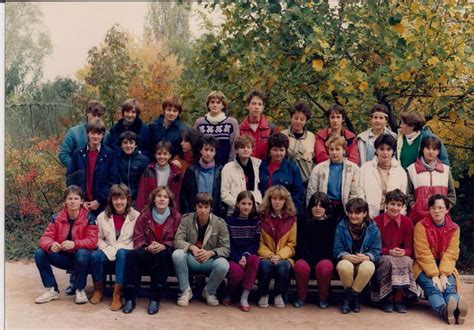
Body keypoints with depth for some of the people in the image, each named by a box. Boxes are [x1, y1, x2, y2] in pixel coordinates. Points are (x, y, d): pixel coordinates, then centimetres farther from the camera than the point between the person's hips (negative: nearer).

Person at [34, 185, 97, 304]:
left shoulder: (88, 219, -10)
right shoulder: (56, 218, -2)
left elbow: (92, 241, -19)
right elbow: (45, 237, -9)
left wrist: (74, 244, -38)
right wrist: (51, 245, -35)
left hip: (80, 257, -3)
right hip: (62, 257, 3)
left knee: (83, 253, -37)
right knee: (39, 253, -19)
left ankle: (80, 290, -13)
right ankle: (51, 290, -5)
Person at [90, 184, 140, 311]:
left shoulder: (136, 216, 0)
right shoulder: (102, 217, 9)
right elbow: (99, 238, 11)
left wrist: (122, 248, -15)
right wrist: (106, 248, -8)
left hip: (126, 251, -2)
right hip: (108, 251, 3)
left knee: (121, 253, -38)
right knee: (95, 255, -30)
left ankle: (117, 294, -34)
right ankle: (98, 290, -7)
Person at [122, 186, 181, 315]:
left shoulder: (176, 216, 5)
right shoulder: (144, 216, 9)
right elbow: (138, 238, 5)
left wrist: (164, 246, -20)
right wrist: (147, 247, -17)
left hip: (165, 253, -1)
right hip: (147, 253, 1)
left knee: (163, 255, -37)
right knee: (133, 254, -31)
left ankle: (155, 299, -32)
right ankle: (130, 298, -30)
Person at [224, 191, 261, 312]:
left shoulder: (256, 220, 5)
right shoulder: (229, 220, 1)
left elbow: (255, 243, 0)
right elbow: (228, 244, -4)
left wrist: (246, 256, -18)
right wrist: (238, 259, -18)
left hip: (249, 254, 2)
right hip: (233, 257, -1)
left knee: (255, 259, -34)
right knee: (237, 271, -34)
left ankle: (244, 297, -27)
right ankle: (229, 294, 1)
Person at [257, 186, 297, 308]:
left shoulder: (291, 218, 6)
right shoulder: (262, 217, 4)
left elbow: (292, 244, 4)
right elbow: (260, 242, 2)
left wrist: (280, 256, -12)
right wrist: (269, 255, -15)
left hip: (284, 256, 0)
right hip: (266, 256, 0)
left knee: (283, 266, -33)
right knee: (265, 265, -34)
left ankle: (278, 294, -6)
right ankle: (263, 294, -8)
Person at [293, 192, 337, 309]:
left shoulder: (332, 221, 7)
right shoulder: (304, 221, 9)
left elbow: (331, 244, 2)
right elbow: (300, 243, 2)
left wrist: (318, 259, -11)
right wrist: (310, 258, -14)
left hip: (325, 258, -1)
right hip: (306, 257, 1)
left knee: (325, 267, -35)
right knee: (301, 266, -33)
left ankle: (324, 297, -8)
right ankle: (301, 296, -7)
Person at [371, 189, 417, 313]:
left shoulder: (407, 222, 3)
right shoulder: (377, 221, -4)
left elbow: (409, 248, 3)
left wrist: (403, 252, -22)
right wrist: (389, 252, -21)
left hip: (401, 256, 2)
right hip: (382, 258, -2)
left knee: (406, 260, -32)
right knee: (388, 261, -35)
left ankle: (399, 299, -23)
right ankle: (388, 299, -22)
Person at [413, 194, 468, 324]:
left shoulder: (454, 228, 5)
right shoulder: (421, 226, -4)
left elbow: (451, 254, -5)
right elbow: (423, 254, -12)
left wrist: (443, 274, -19)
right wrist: (434, 275, -22)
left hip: (445, 267, 3)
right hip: (424, 267, -2)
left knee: (449, 287, -28)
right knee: (432, 287, -32)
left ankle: (456, 309, -59)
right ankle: (444, 310, -61)